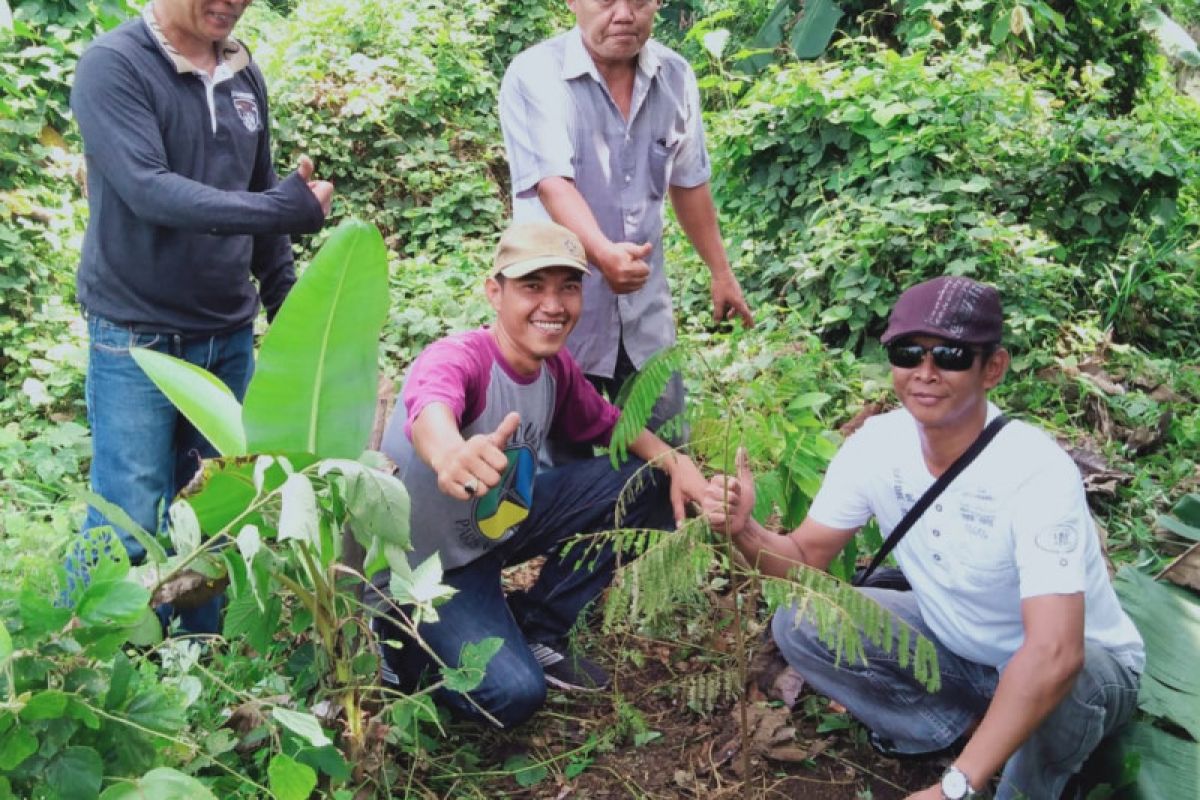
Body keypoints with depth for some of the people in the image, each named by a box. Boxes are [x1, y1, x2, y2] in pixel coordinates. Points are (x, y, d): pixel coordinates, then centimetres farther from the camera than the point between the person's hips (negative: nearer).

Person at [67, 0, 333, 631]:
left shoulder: (245, 75, 8)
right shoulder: (113, 65, -11)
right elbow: (148, 190, -24)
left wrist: (287, 310, 14)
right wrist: (287, 209, -28)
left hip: (229, 336, 6)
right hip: (137, 339, -5)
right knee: (131, 527, -3)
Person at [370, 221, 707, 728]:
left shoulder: (557, 367, -8)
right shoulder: (458, 358, -30)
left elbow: (605, 423, 9)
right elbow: (429, 408, -54)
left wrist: (674, 462, -10)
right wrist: (450, 454, -78)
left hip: (500, 525, 7)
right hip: (422, 567, -7)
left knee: (647, 482, -1)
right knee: (513, 695, -25)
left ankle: (535, 630, 8)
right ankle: (401, 647, 6)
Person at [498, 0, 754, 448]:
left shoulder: (675, 77, 2)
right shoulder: (534, 75, -14)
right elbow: (552, 184, -27)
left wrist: (720, 271, 17)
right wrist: (603, 252, -44)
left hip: (644, 305, 4)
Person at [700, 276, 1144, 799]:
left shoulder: (1037, 471, -33)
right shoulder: (877, 444, -15)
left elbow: (1053, 656, -42)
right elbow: (804, 559, -6)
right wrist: (743, 531, -30)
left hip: (1084, 665, -5)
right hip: (955, 641, 5)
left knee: (1061, 687, -39)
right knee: (797, 625, -12)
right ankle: (975, 729, 0)